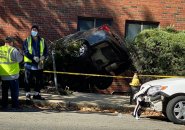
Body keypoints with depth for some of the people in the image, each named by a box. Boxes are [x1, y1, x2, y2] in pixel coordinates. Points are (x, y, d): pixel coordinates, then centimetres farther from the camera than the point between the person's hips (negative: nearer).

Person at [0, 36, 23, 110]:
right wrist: (20, 54, 11)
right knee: (14, 91, 7)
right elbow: (19, 59, -7)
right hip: (13, 75, -4)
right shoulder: (13, 50, -14)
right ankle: (15, 105, 9)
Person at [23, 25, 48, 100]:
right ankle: (28, 94, 11)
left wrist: (43, 56, -14)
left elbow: (46, 51, 8)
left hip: (39, 64, 3)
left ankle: (37, 94, 22)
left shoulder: (42, 41, 9)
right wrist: (33, 57, -22)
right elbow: (25, 52, -9)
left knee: (39, 80, 10)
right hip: (29, 64, -3)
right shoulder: (27, 40, -1)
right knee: (28, 80, 1)